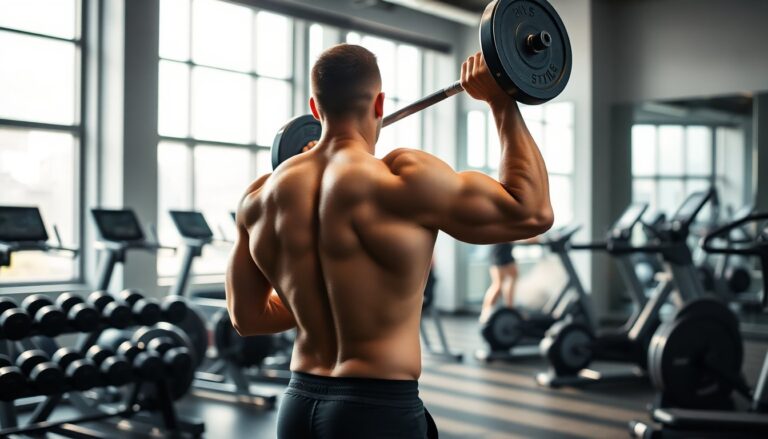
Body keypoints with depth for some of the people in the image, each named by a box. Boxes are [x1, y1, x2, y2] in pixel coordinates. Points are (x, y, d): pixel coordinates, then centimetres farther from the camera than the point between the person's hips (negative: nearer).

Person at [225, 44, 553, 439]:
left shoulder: (263, 196, 2)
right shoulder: (401, 181, -16)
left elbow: (246, 316, 12)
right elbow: (532, 212, -8)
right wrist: (503, 103, -3)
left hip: (299, 406, 6)